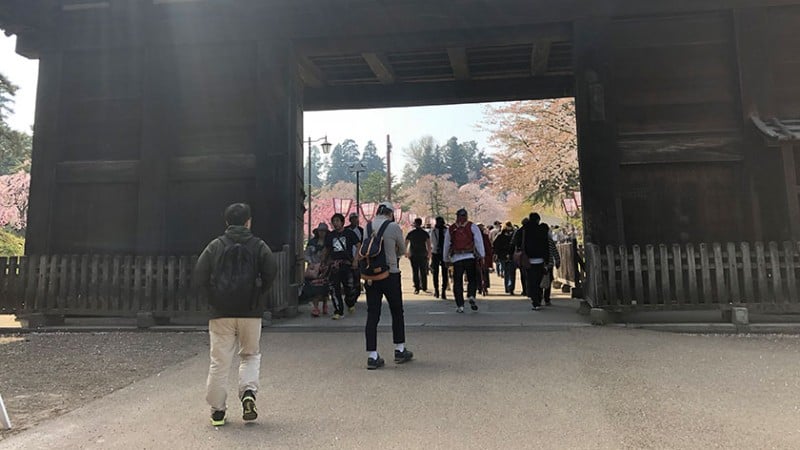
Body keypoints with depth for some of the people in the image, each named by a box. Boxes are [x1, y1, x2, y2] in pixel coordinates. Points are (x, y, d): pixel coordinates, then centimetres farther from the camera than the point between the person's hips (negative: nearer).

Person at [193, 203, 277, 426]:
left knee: (219, 360, 7)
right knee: (251, 355, 17)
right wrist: (258, 294, 5)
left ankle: (217, 409, 13)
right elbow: (271, 272, -10)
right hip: (251, 312, 0)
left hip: (220, 312, 0)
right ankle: (248, 392, -4)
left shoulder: (215, 246, 2)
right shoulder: (258, 246, 1)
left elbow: (199, 278, -4)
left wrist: (214, 297, 11)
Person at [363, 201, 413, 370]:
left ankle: (372, 356, 5)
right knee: (397, 313, 14)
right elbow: (401, 250, 6)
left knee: (372, 315, 6)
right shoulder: (394, 227, -7)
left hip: (370, 276, 3)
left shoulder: (367, 227, 4)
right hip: (390, 274, -3)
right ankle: (400, 350, 25)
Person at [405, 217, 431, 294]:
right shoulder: (425, 233, 2)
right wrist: (429, 254, 2)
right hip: (423, 255, 1)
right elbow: (429, 245, -3)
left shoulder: (410, 233, 0)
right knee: (423, 272, 10)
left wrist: (406, 253, 15)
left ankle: (417, 288, -2)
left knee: (415, 272, 2)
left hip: (413, 255, -1)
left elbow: (406, 244, 4)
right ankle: (424, 288, 13)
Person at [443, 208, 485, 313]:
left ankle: (460, 305, 3)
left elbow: (446, 245, 16)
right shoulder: (472, 226, 4)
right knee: (472, 279, 10)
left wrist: (447, 259, 23)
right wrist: (481, 256, -1)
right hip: (470, 257, -1)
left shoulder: (451, 229, 11)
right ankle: (471, 296, -13)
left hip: (456, 258, 1)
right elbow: (479, 241, -2)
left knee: (457, 282, 5)